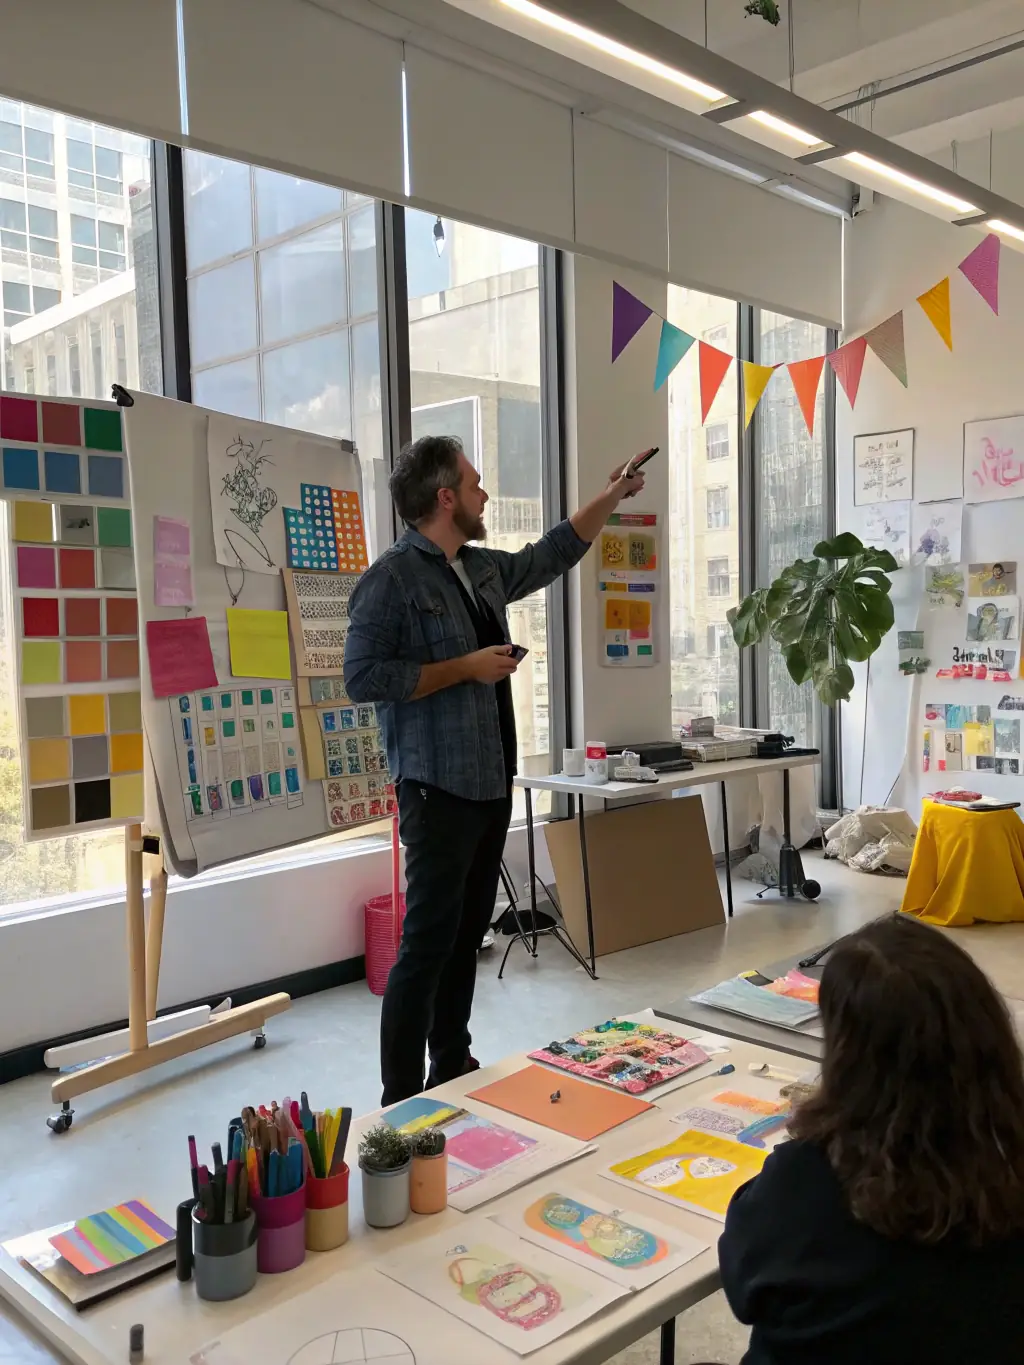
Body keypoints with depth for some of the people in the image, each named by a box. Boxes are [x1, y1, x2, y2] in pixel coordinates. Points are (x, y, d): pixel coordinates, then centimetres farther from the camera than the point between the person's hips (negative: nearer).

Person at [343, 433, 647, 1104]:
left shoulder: (486, 569, 13)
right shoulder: (393, 578, -12)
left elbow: (553, 554, 30)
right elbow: (364, 677, -19)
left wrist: (612, 497, 31)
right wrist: (465, 667, -16)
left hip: (493, 784, 8)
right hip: (440, 789, -8)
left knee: (468, 935, 15)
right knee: (429, 942, -5)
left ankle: (453, 1070, 29)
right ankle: (402, 1100, 5)